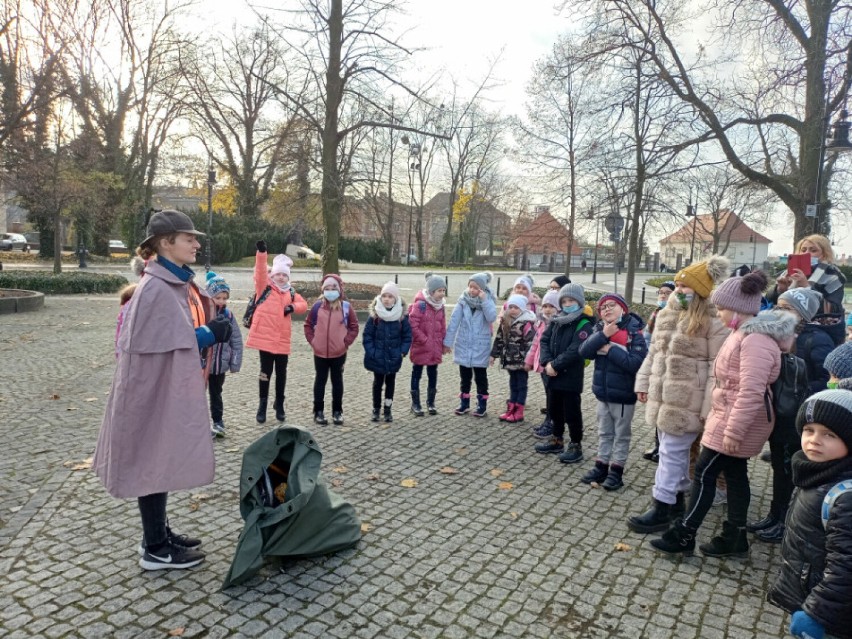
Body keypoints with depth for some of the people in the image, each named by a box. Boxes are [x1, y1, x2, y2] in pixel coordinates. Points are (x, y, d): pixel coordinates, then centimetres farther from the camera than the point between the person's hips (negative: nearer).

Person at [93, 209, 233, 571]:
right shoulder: (156, 289, -19)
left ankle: (159, 533, 31)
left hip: (175, 388, 9)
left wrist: (212, 332, -1)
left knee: (164, 461, 17)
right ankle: (155, 549, 15)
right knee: (155, 462, 2)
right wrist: (208, 336, -19)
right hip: (158, 389, -9)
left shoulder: (180, 283, 9)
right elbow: (153, 344, -21)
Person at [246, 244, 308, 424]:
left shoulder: (291, 292, 10)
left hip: (283, 339, 4)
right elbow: (260, 271, -17)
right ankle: (262, 405, 18)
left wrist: (293, 307, -7)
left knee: (281, 372, 12)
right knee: (266, 371, 5)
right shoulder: (264, 287, -2)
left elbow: (303, 304, 15)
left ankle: (279, 404, 27)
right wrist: (261, 252, -32)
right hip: (265, 337, -3)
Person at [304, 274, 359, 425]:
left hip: (339, 353, 0)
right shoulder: (317, 306, -1)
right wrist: (312, 340, -1)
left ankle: (337, 411, 21)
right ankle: (318, 411, 19)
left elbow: (354, 327, 2)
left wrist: (346, 342, -6)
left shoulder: (346, 307, -4)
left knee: (337, 381, 11)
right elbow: (308, 324, 8)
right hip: (320, 352, 0)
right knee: (320, 381, 10)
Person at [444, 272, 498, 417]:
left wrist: (484, 300, -24)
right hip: (463, 345, 2)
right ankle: (464, 403, 25)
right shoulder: (463, 300, -3)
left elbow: (491, 317, -20)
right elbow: (454, 320, -5)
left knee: (480, 377, 8)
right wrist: (448, 341, -8)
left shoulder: (488, 301, -5)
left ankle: (482, 404, 19)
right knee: (465, 376, 13)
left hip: (480, 346, -2)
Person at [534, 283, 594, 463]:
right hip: (553, 375, 7)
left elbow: (575, 351, -21)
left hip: (571, 378, -7)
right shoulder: (556, 321, 9)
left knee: (571, 413, 2)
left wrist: (555, 365, -20)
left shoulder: (584, 325, -12)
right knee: (554, 410, 18)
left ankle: (576, 446, 16)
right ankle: (557, 440, 34)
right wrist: (547, 362, -11)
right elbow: (544, 340, 4)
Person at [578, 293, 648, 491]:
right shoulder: (600, 329, 2)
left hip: (623, 394, -5)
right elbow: (584, 351, -11)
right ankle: (601, 467, 28)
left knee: (621, 434, 10)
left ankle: (617, 471, 20)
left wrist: (610, 350, -21)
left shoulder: (634, 333, -14)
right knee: (604, 433, 17)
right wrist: (603, 335, -21)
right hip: (602, 392, 5)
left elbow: (636, 363, -25)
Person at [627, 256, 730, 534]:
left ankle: (661, 508, 6)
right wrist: (643, 383, 16)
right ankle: (676, 497, 33)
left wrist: (709, 406, -17)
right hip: (662, 395, 7)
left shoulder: (713, 322, -12)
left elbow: (717, 367, -15)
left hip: (687, 400, -7)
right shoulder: (667, 314, 11)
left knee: (671, 451, -3)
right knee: (674, 449, 18)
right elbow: (654, 351, 17)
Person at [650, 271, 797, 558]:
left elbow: (751, 391, -29)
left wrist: (734, 430, -27)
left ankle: (683, 536, 7)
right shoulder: (744, 333, 10)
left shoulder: (755, 339, -24)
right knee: (735, 474, 15)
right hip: (729, 416, 10)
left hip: (737, 421, -10)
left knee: (704, 473, -3)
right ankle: (735, 538, 26)